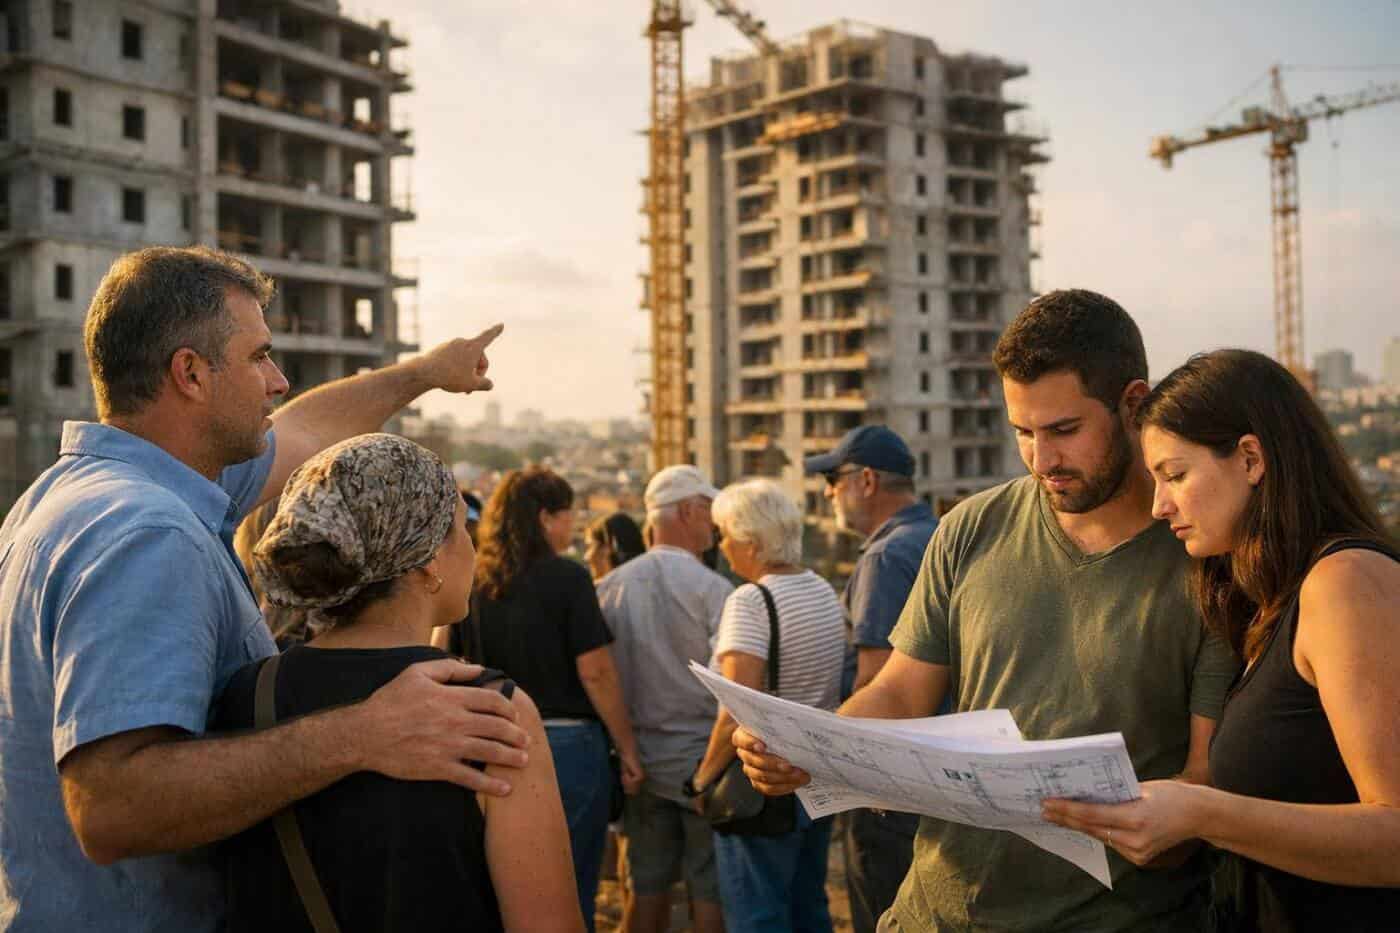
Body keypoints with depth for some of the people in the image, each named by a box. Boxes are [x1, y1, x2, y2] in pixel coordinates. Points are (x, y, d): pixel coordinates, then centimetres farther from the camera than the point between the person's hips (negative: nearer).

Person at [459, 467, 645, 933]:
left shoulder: (477, 583, 2)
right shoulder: (566, 577, -13)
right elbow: (596, 673, -16)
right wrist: (627, 749, -7)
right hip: (567, 742, -5)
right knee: (571, 887, 9)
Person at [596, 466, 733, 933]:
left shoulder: (610, 586, -1)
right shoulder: (711, 588, -15)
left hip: (640, 754, 5)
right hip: (701, 757, -5)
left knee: (646, 888, 14)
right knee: (710, 892, 6)